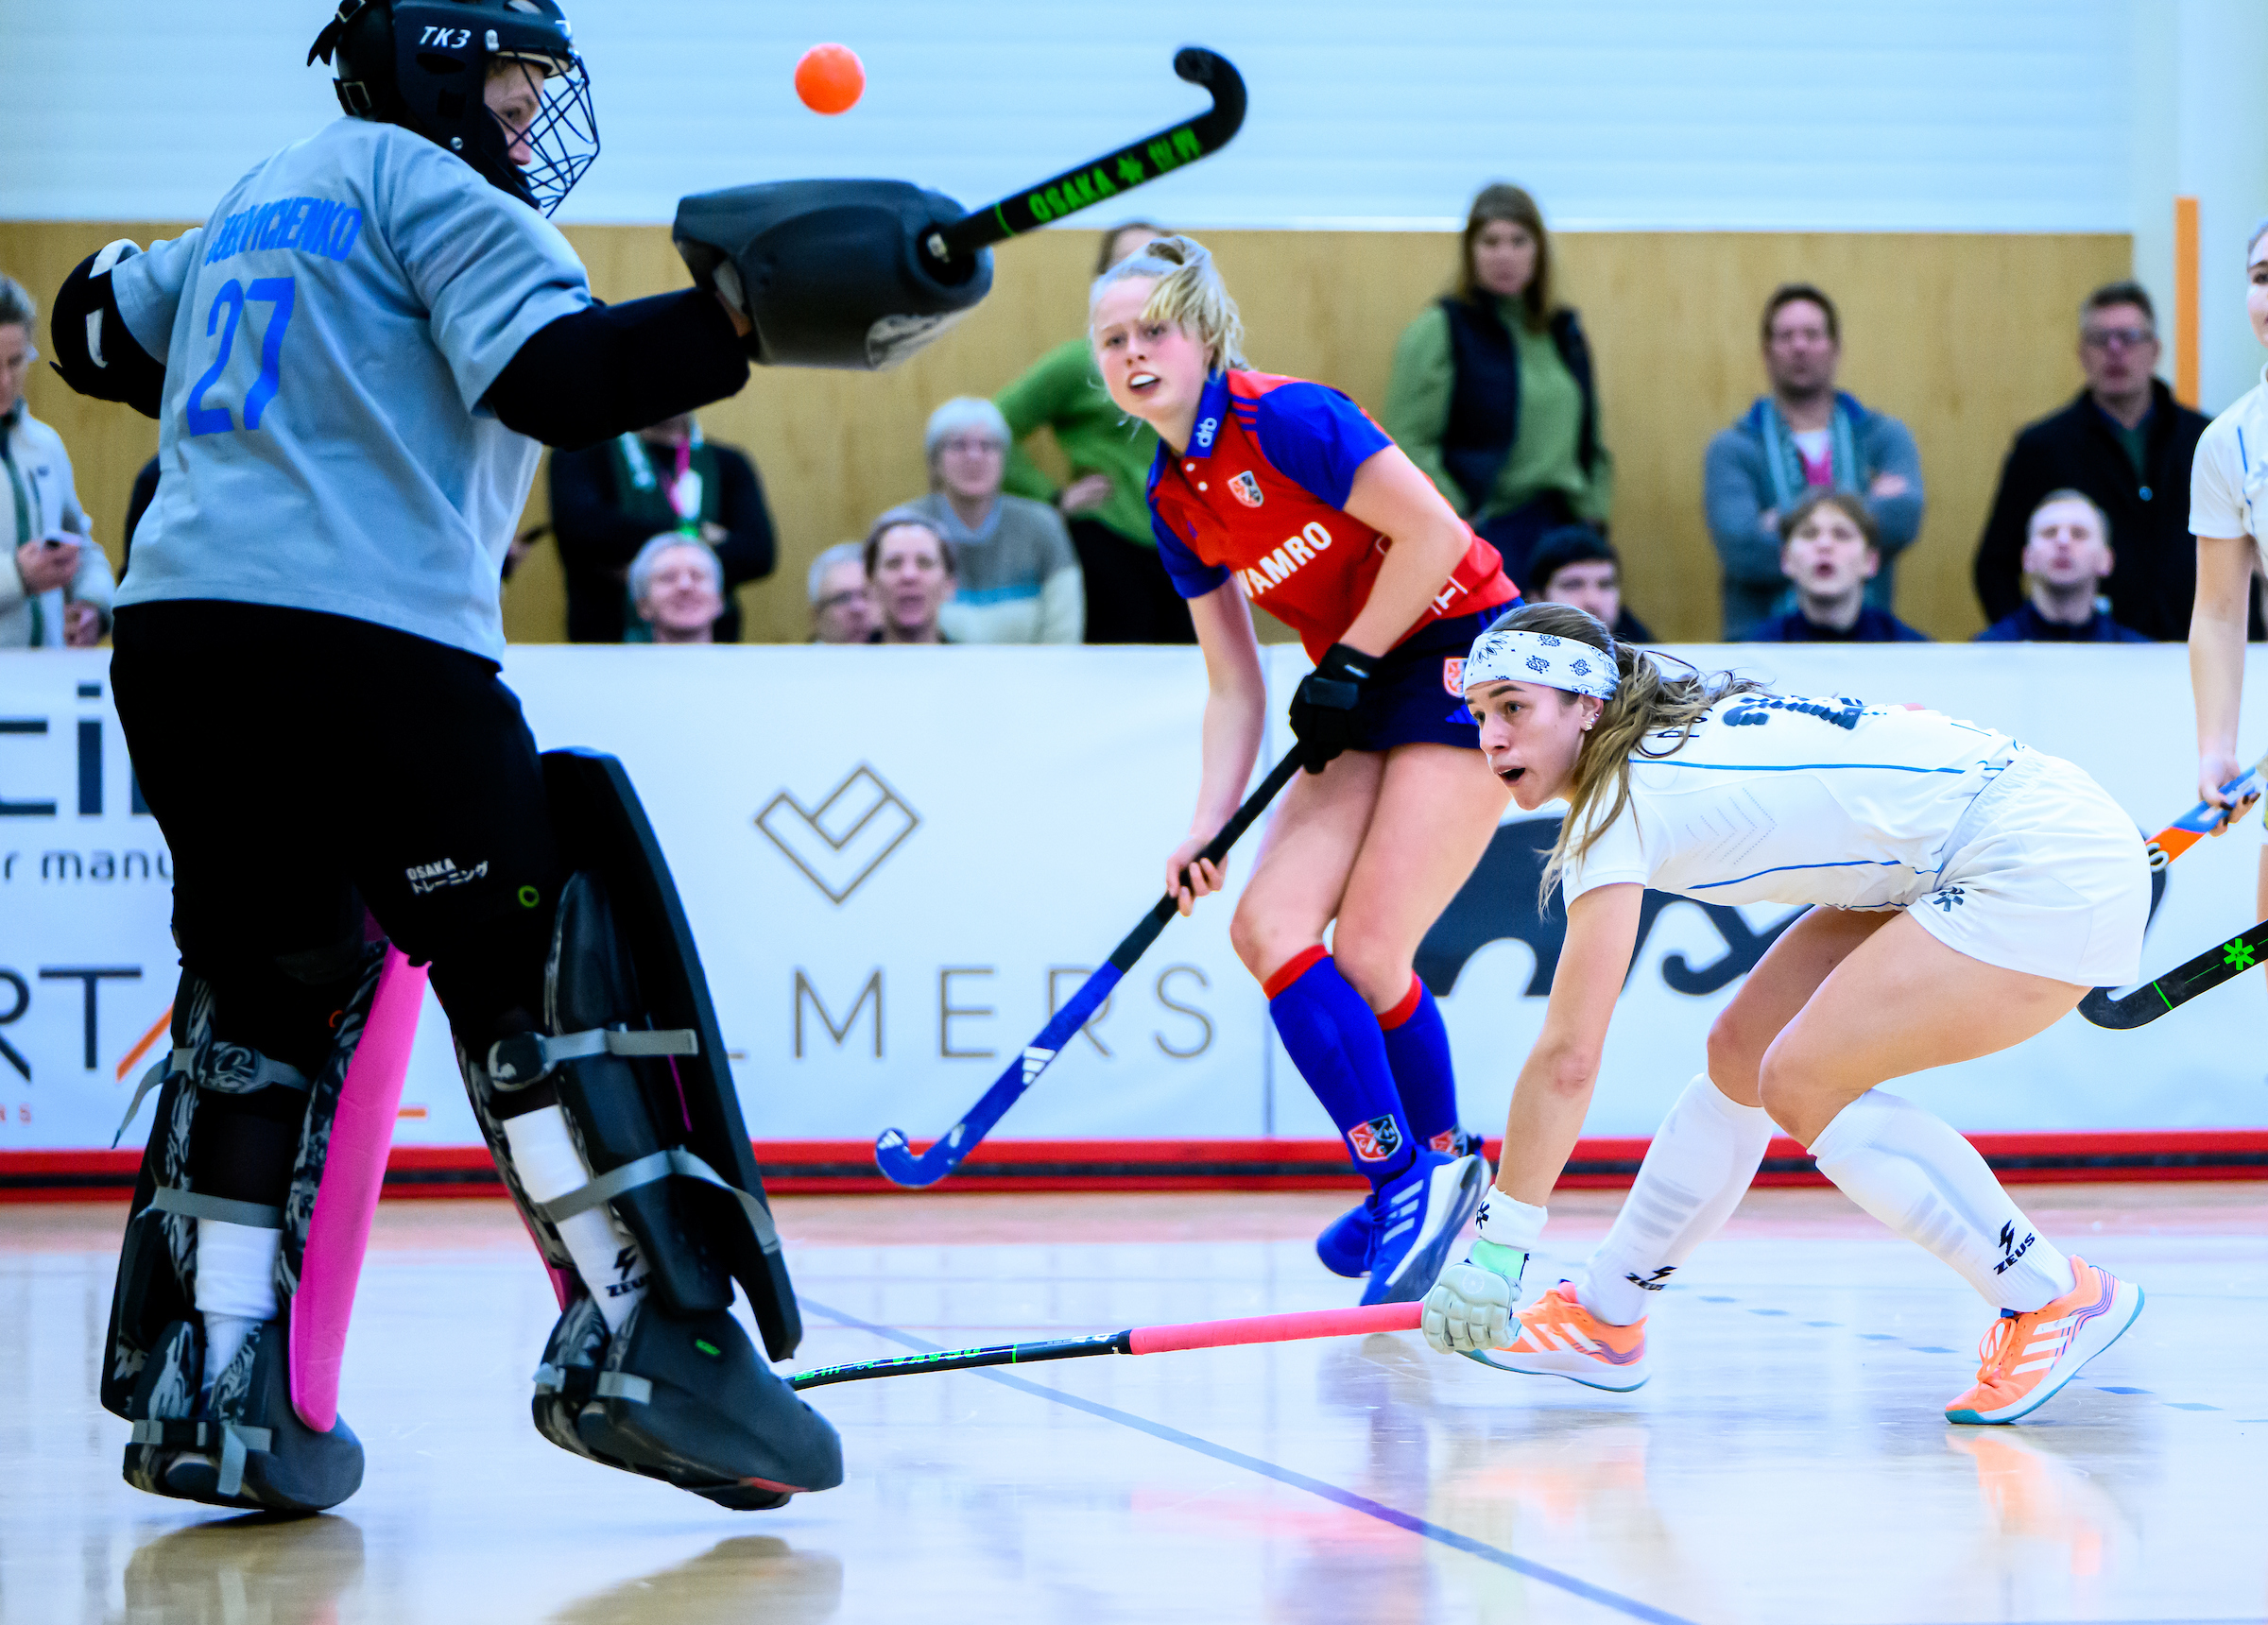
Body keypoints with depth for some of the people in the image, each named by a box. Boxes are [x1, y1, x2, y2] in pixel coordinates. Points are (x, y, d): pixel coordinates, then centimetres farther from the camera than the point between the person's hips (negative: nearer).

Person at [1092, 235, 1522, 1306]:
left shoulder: (1285, 419, -15)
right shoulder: (1174, 499, 9)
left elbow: (1434, 534, -19)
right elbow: (1235, 686, 11)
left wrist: (1349, 665, -13)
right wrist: (1209, 828, 0)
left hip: (1464, 658, -8)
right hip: (1364, 697, 8)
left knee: (1365, 949, -15)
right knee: (1266, 927, -5)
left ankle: (1436, 1166, 4)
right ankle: (1407, 1181, 7)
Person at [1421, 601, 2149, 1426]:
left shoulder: (1624, 804, -17)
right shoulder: (1677, 729, 7)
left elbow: (1567, 1058, -20)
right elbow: (1903, 719, 16)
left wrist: (1498, 1245, -16)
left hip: (2053, 872, -10)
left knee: (1801, 1085, -14)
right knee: (1743, 1051, 7)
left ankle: (2055, 1298, -5)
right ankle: (1602, 1322, 17)